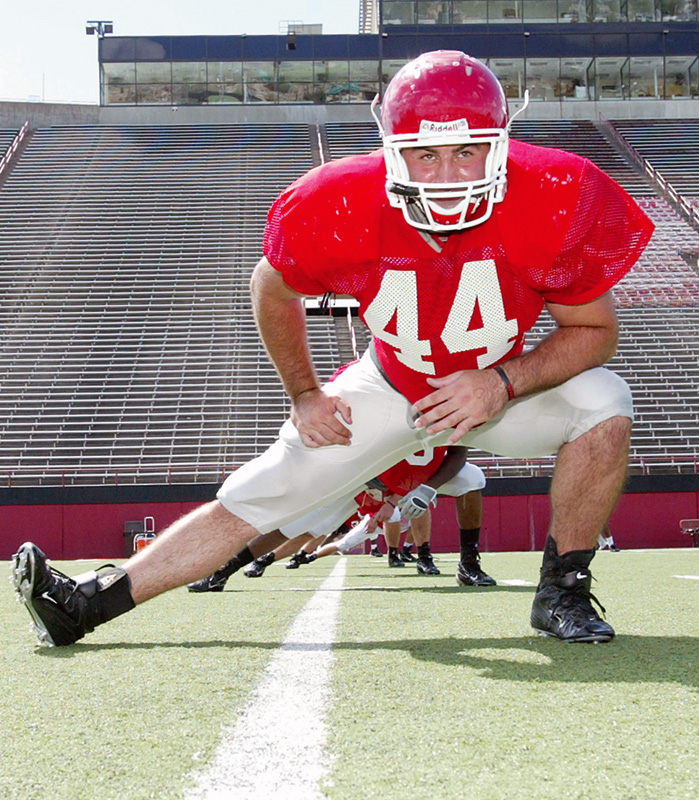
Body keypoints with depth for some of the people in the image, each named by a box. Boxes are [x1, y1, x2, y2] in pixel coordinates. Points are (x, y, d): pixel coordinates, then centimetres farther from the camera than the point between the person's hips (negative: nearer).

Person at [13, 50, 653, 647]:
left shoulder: (554, 202, -31)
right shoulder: (341, 207, -27)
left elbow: (595, 329, -15)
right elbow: (273, 288, -3)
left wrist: (504, 383, -29)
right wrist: (304, 394, 0)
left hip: (506, 388, 0)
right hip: (391, 389, 0)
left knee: (603, 403, -27)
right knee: (256, 498, -6)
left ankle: (563, 593, -10)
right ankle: (88, 601, 2)